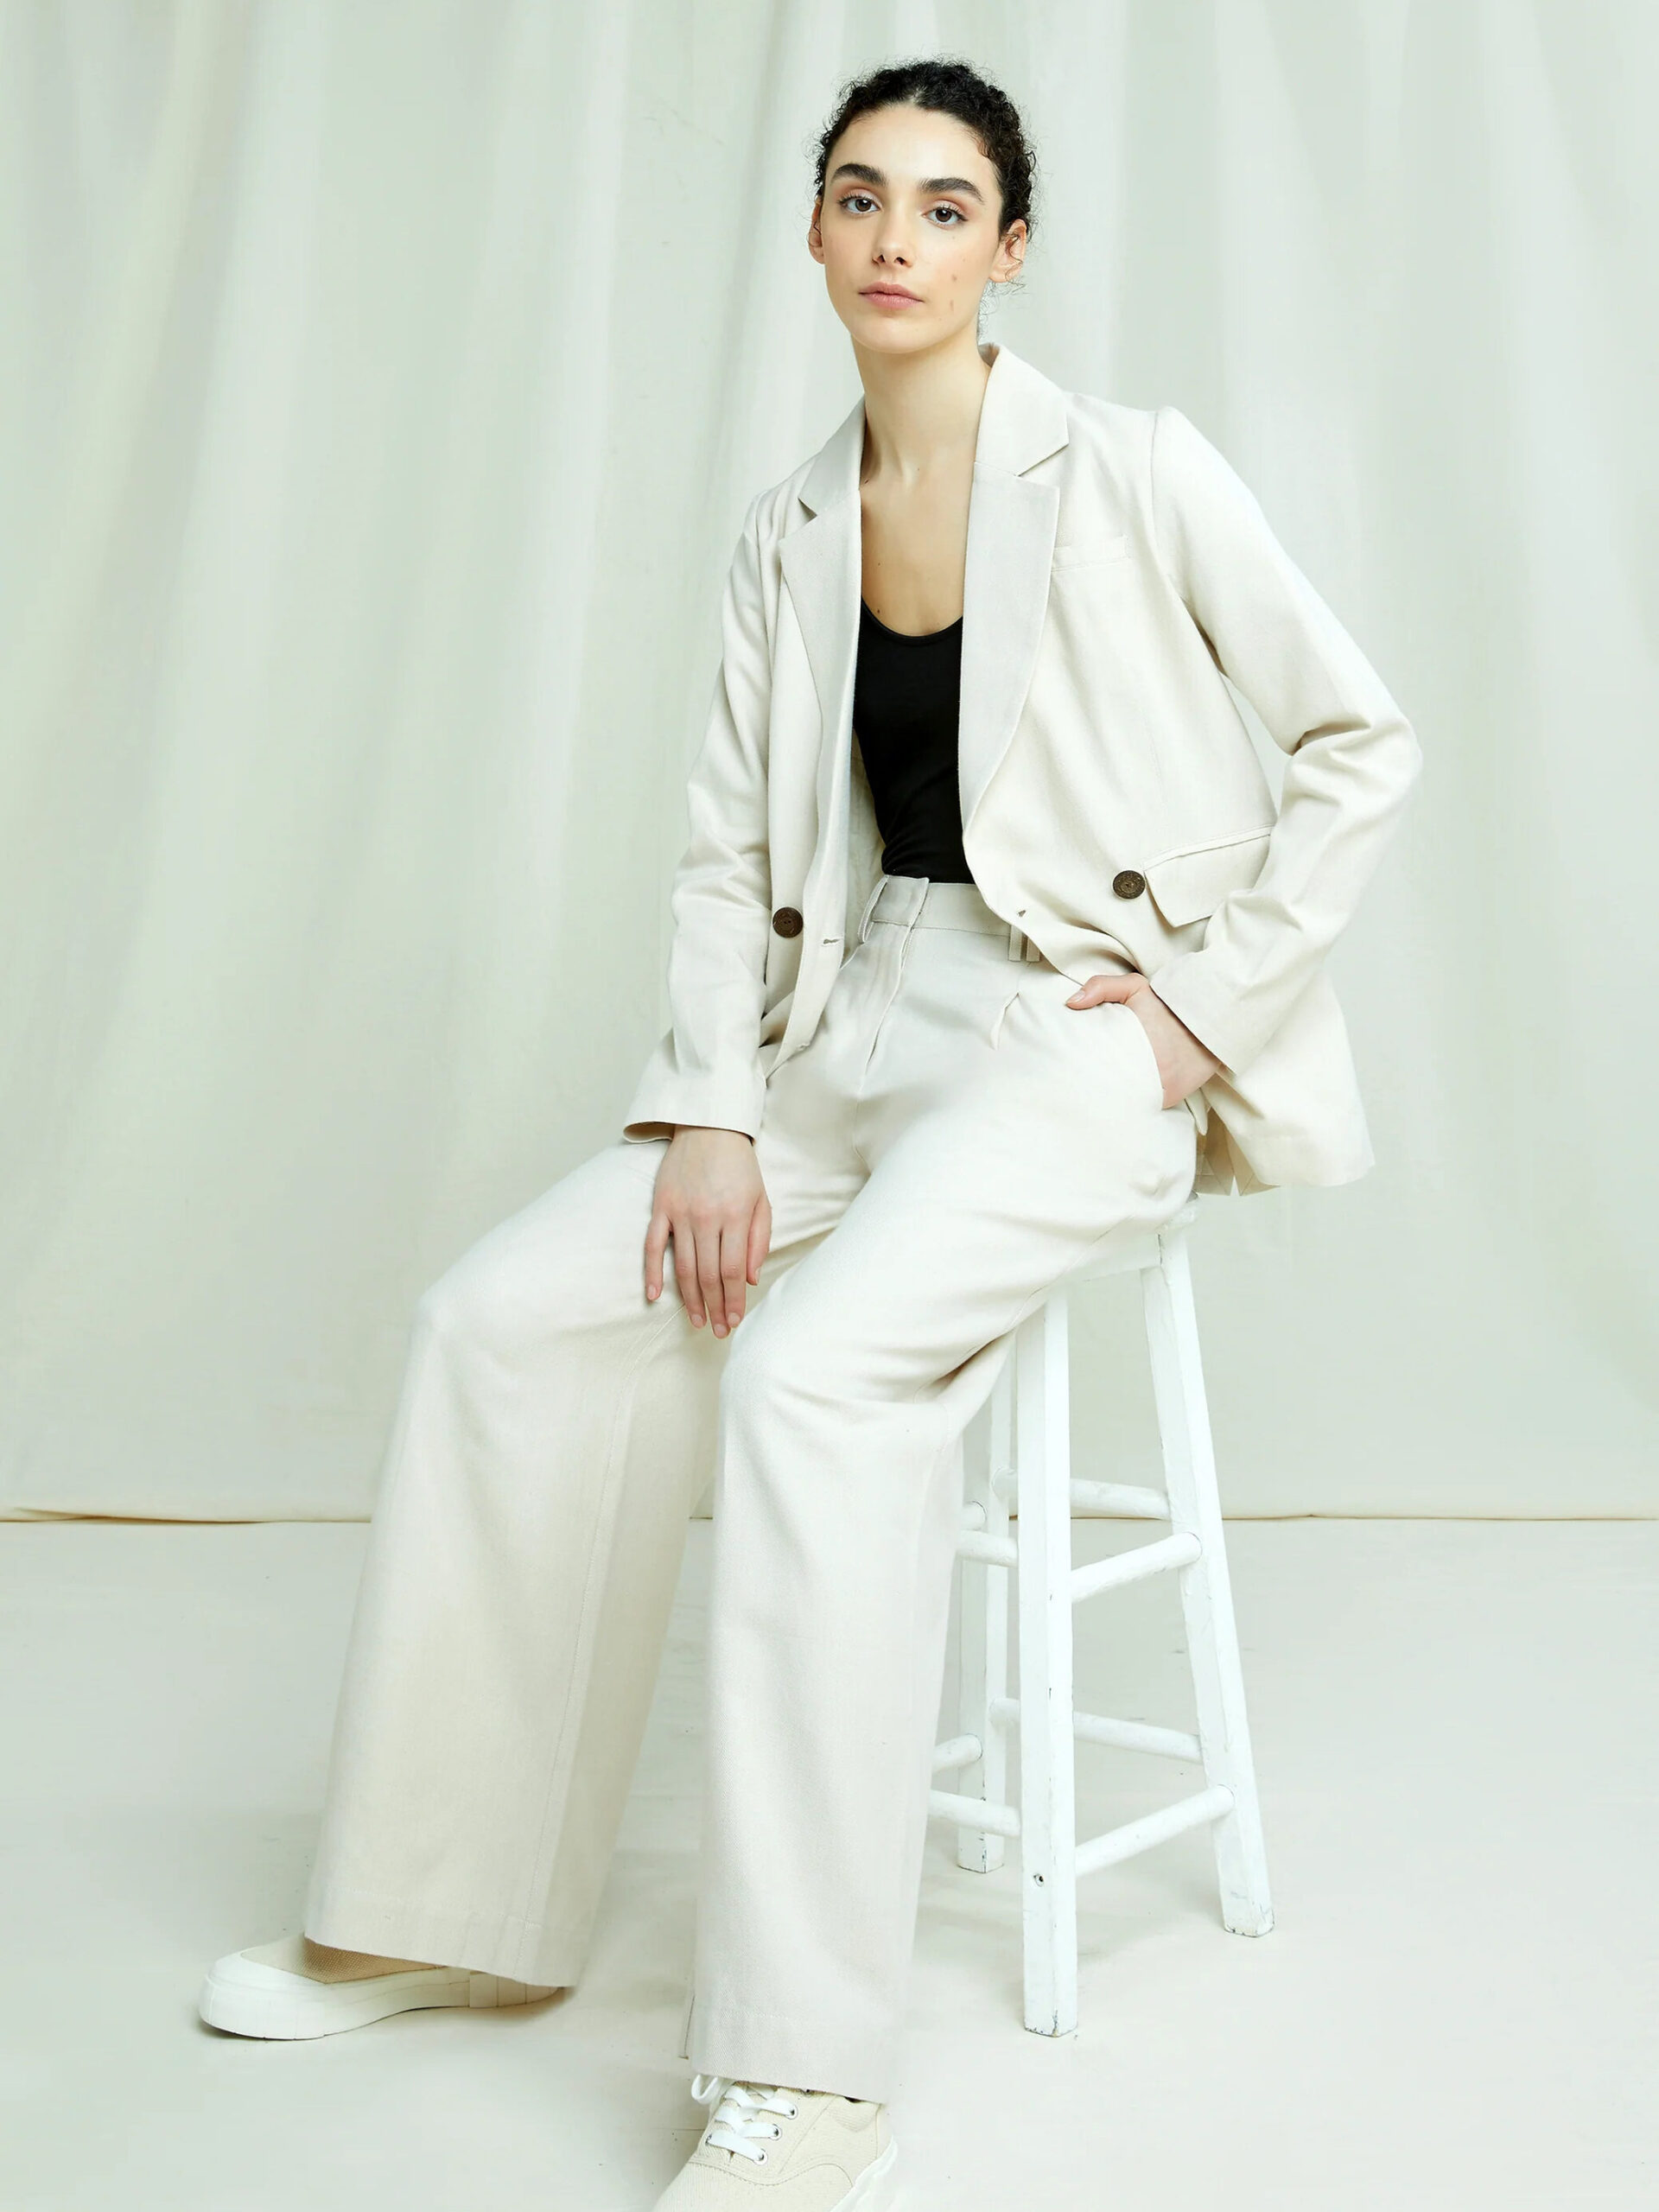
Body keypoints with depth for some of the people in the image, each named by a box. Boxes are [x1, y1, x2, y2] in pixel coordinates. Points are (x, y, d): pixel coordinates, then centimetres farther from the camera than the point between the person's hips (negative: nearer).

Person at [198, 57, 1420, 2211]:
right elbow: (730, 854, 8)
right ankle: (464, 1907, 6)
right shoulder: (790, 530, 10)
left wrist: (1211, 1001, -9)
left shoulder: (1131, 472, -5)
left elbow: (1363, 742, -3)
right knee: (509, 1314, -8)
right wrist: (712, 1117, -4)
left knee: (813, 1367, -31)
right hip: (860, 1020, 6)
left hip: (1080, 1038, -6)